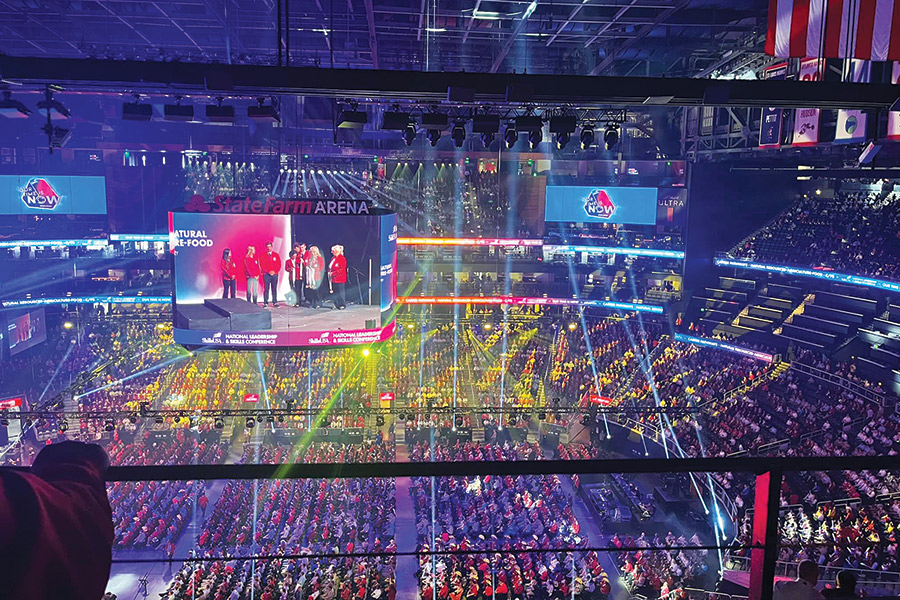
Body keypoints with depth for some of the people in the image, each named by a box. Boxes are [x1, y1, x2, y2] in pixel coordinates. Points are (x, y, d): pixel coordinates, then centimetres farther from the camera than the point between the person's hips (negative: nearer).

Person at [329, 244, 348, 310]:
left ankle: (343, 305, 3)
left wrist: (332, 273, -18)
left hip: (340, 279, -8)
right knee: (335, 292, 11)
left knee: (340, 292, -4)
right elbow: (330, 267, 21)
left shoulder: (342, 258, -13)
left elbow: (342, 270, -18)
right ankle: (337, 305, 19)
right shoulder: (333, 258, 12)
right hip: (334, 278, 8)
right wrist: (329, 272, 1)